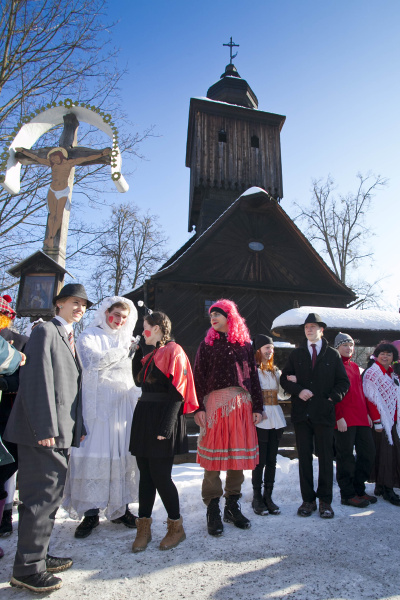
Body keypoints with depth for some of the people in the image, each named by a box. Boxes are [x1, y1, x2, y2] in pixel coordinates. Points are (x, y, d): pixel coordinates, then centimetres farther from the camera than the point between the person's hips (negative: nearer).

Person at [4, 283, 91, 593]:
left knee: (50, 496, 17)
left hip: (61, 432, 9)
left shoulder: (70, 338, 18)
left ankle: (38, 556, 31)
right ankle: (27, 568, 14)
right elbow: (39, 380, -18)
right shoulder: (45, 331, -9)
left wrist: (78, 426, 14)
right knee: (41, 497, -1)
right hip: (43, 431, -9)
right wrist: (45, 428, -22)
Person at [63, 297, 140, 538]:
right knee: (95, 452, -5)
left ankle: (120, 508, 13)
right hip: (98, 403, -3)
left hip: (124, 402, 4)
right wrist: (124, 351, -17)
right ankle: (91, 512, 6)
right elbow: (93, 361, -14)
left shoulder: (127, 340, 18)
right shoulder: (89, 336, 5)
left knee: (124, 452, 2)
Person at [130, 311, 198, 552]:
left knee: (160, 475, -2)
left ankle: (176, 526, 18)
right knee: (145, 473, 12)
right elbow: (139, 380, 21)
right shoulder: (151, 355, 16)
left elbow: (177, 392, -17)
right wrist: (137, 352, 16)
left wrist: (165, 428, -21)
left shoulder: (173, 352, -10)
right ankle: (144, 529, 23)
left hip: (161, 419, -8)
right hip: (144, 417, 8)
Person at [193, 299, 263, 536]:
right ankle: (213, 509, 14)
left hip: (242, 404, 2)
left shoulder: (245, 345, 11)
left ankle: (232, 506, 23)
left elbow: (253, 377, 12)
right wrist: (198, 408, -8)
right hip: (214, 402, -2)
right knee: (213, 455, 0)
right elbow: (198, 377, 1)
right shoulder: (208, 344, 6)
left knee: (239, 454, 7)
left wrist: (258, 407, 8)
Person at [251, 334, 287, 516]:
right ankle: (257, 498, 12)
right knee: (260, 460, -1)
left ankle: (268, 497, 19)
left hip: (275, 417, 6)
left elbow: (282, 393, 13)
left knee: (272, 460, 9)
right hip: (260, 419, -6)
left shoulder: (275, 371, 17)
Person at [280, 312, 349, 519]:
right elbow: (285, 379, 8)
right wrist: (298, 391, -10)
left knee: (325, 457, 5)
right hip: (302, 413, 1)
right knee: (304, 457, 6)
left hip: (324, 413, -1)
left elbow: (343, 382, 7)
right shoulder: (296, 354, 10)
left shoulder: (333, 355, 8)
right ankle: (308, 500, 17)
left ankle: (325, 501, 17)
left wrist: (332, 398, -7)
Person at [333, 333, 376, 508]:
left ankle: (359, 490, 27)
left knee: (368, 452, 11)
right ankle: (348, 495, 15)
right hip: (344, 420, -8)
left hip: (361, 418, 8)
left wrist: (367, 413, 16)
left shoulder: (355, 367, 18)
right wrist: (339, 417, -17)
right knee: (346, 457, 1)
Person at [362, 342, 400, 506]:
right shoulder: (371, 373, -10)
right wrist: (377, 422, -17)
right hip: (380, 420, -8)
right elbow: (371, 399, -15)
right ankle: (386, 489, 3)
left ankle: (381, 486, 18)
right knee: (384, 453, -5)